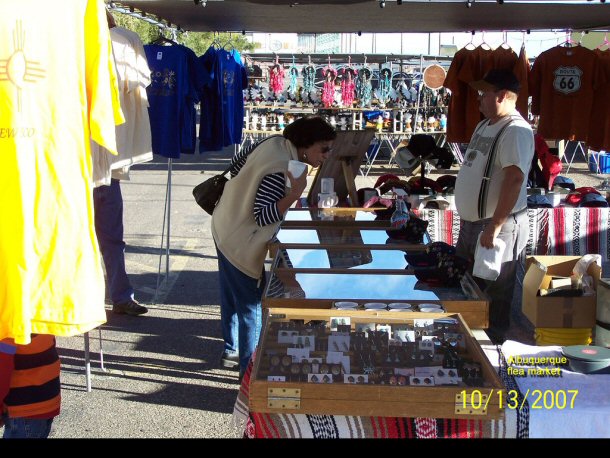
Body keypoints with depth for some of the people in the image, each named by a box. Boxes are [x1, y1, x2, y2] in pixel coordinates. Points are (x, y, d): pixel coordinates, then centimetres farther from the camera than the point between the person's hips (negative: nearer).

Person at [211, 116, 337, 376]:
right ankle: (250, 369, 15)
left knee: (232, 296, 24)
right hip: (241, 243, -10)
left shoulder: (276, 142, -3)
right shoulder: (280, 170, -29)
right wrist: (294, 194, -38)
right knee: (251, 304, 3)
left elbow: (237, 163, 10)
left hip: (224, 227, 10)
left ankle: (232, 350, 42)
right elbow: (263, 216, -30)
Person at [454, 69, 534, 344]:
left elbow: (514, 179, -26)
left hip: (497, 225, -10)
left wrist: (495, 227, -28)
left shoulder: (515, 131, -18)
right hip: (471, 222, 10)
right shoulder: (484, 125, 13)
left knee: (494, 293, 1)